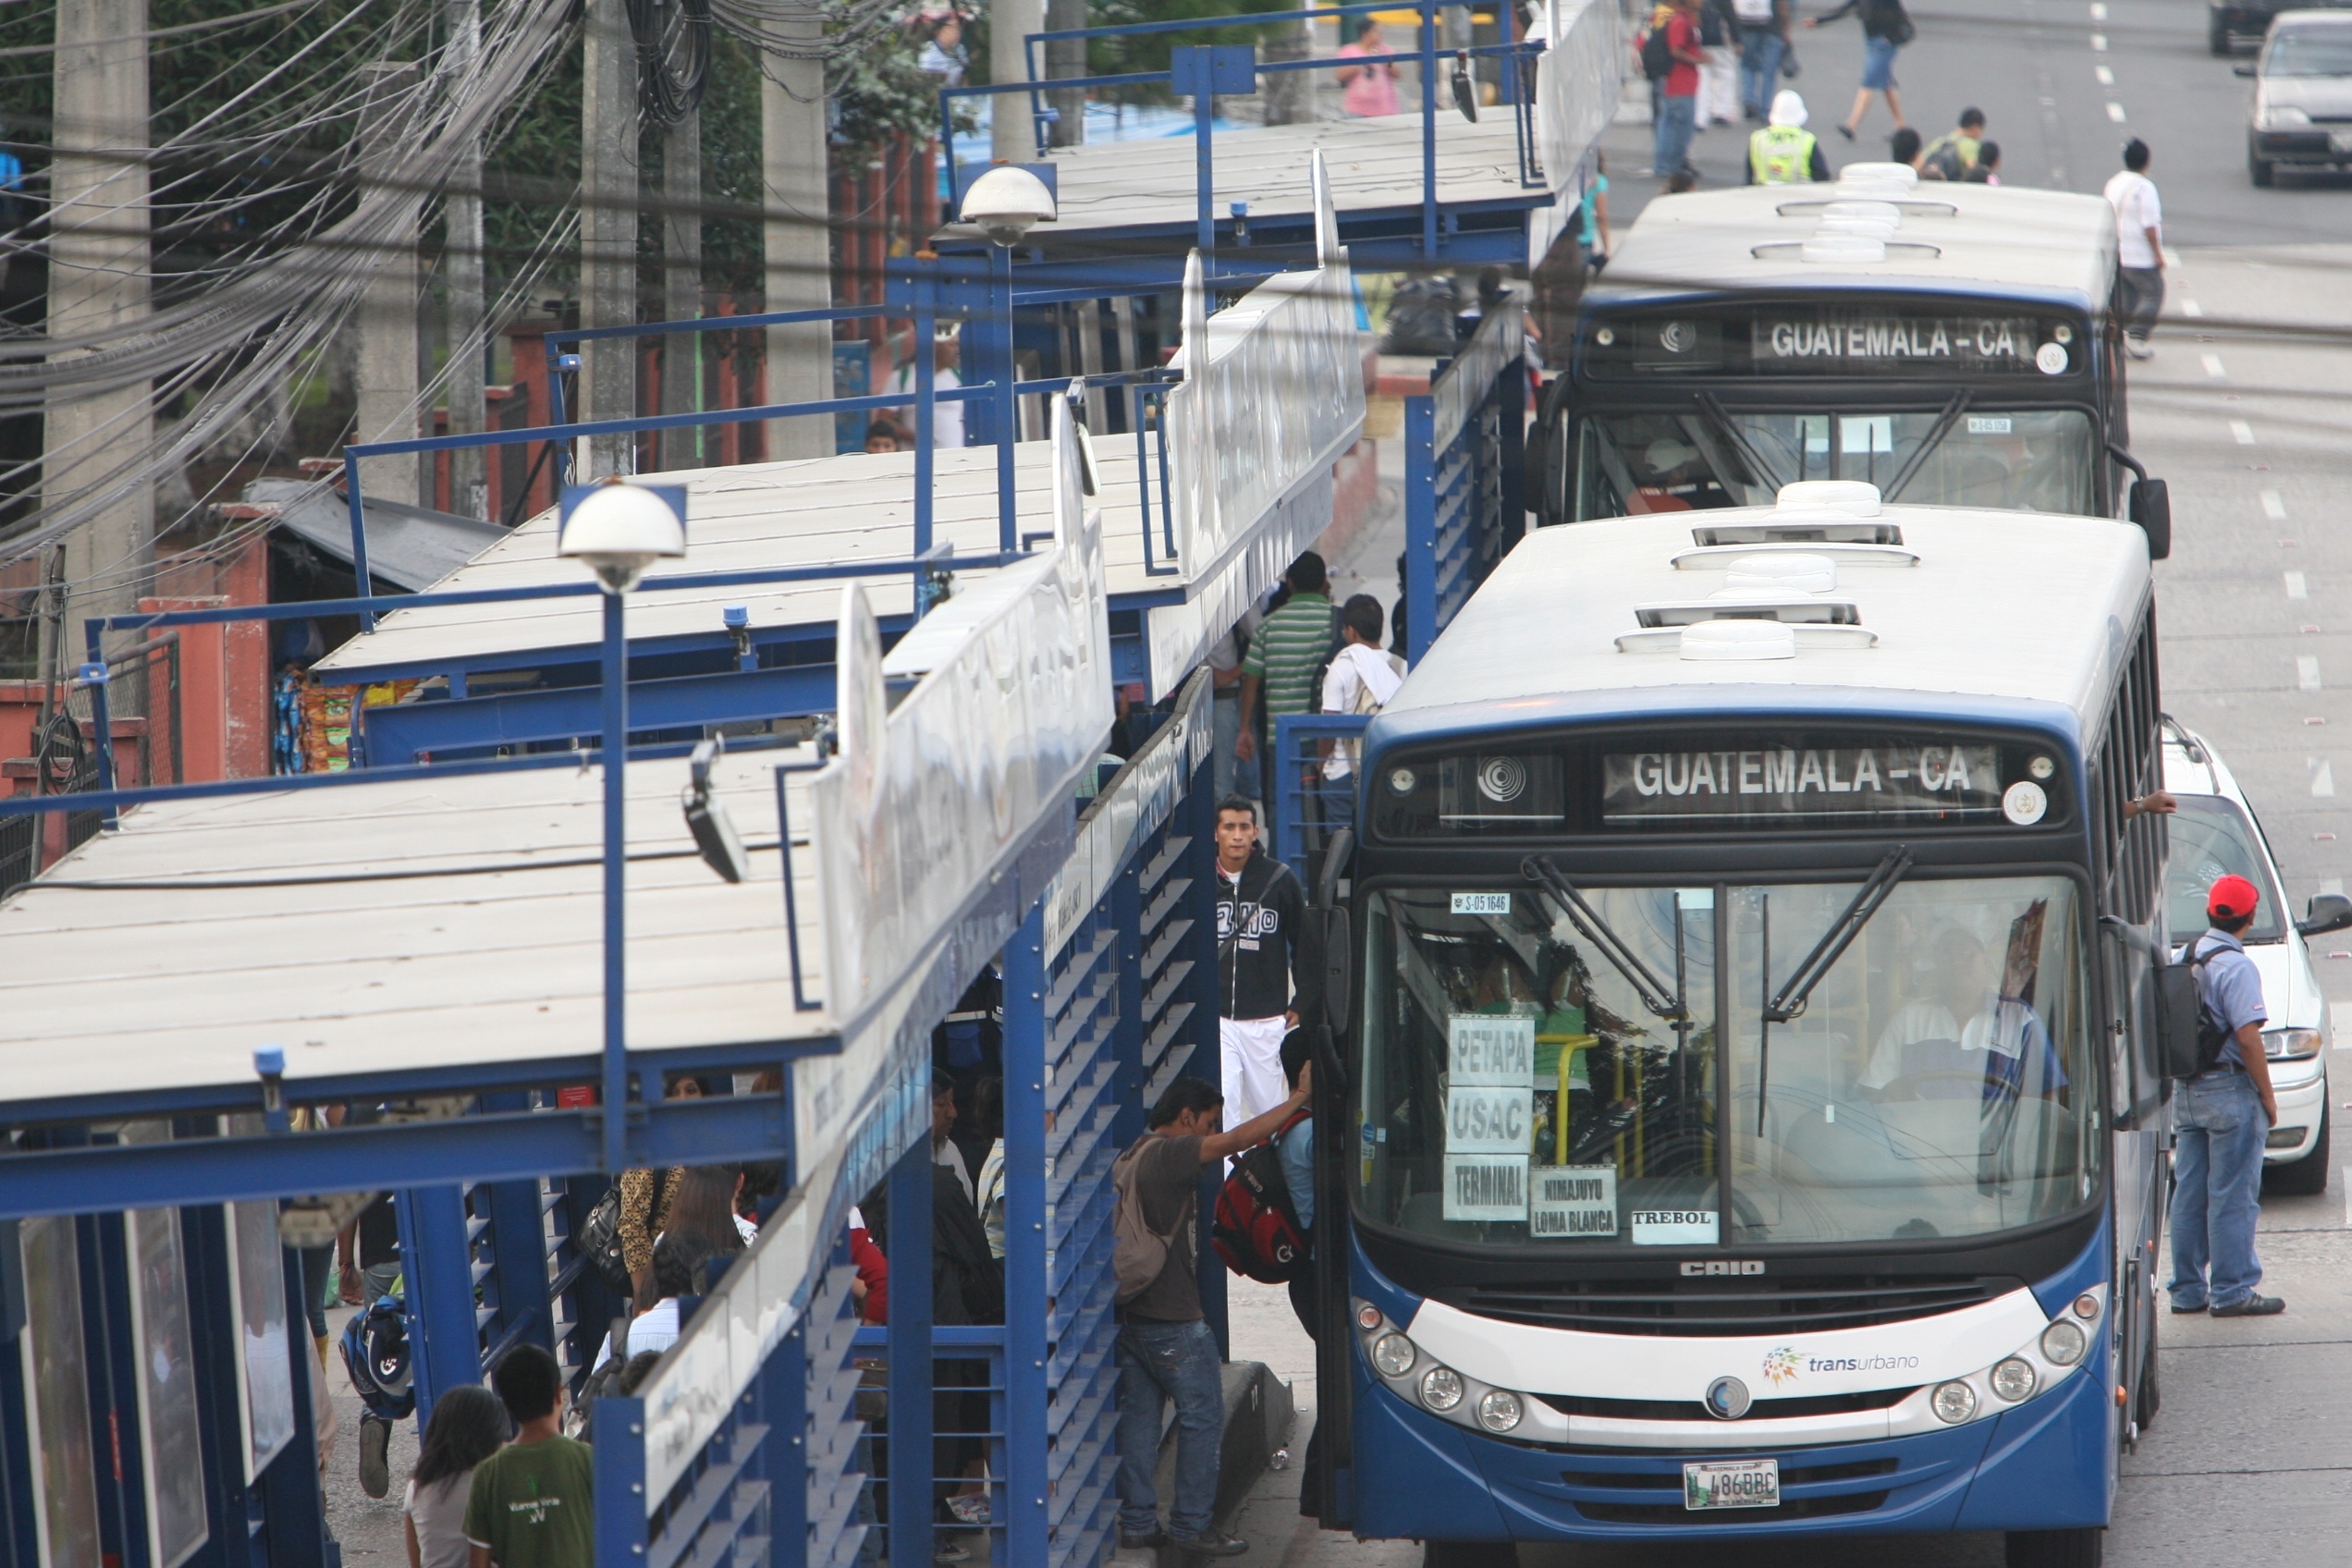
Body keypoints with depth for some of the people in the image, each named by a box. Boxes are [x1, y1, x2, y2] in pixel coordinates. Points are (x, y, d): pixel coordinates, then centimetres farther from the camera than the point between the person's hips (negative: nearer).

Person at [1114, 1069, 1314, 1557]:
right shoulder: (1169, 1155, -14)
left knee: (1138, 1417, 11)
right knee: (1202, 1416, 0)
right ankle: (1191, 1526, 1)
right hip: (1173, 1319, -9)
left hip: (1130, 1313, 9)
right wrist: (1300, 1097, -12)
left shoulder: (1129, 1160, 13)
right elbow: (1241, 1138, -17)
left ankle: (1137, 1523, 13)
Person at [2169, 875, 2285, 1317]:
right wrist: (2268, 1097, -12)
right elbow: (2248, 1036, -19)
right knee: (2233, 1197, -3)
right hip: (2229, 1090, -7)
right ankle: (2231, 1291, -3)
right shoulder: (2236, 967, -14)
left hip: (2185, 1093, 7)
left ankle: (2188, 1290, 14)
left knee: (2188, 1194, 10)